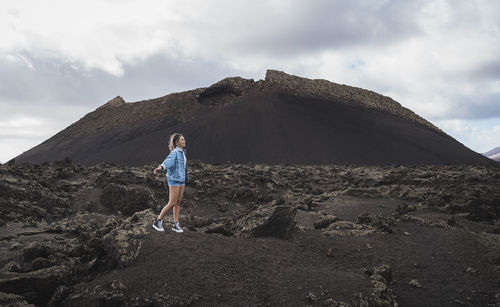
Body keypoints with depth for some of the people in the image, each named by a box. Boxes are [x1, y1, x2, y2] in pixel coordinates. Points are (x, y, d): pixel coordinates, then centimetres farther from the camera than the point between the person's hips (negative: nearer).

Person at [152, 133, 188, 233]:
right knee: (172, 203, -6)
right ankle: (158, 222, 5)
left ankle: (175, 224, 13)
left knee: (178, 202, 8)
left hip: (181, 179, 8)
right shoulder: (175, 152, -15)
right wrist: (160, 167, -54)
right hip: (174, 180, -8)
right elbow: (168, 161, -34)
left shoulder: (182, 152, 11)